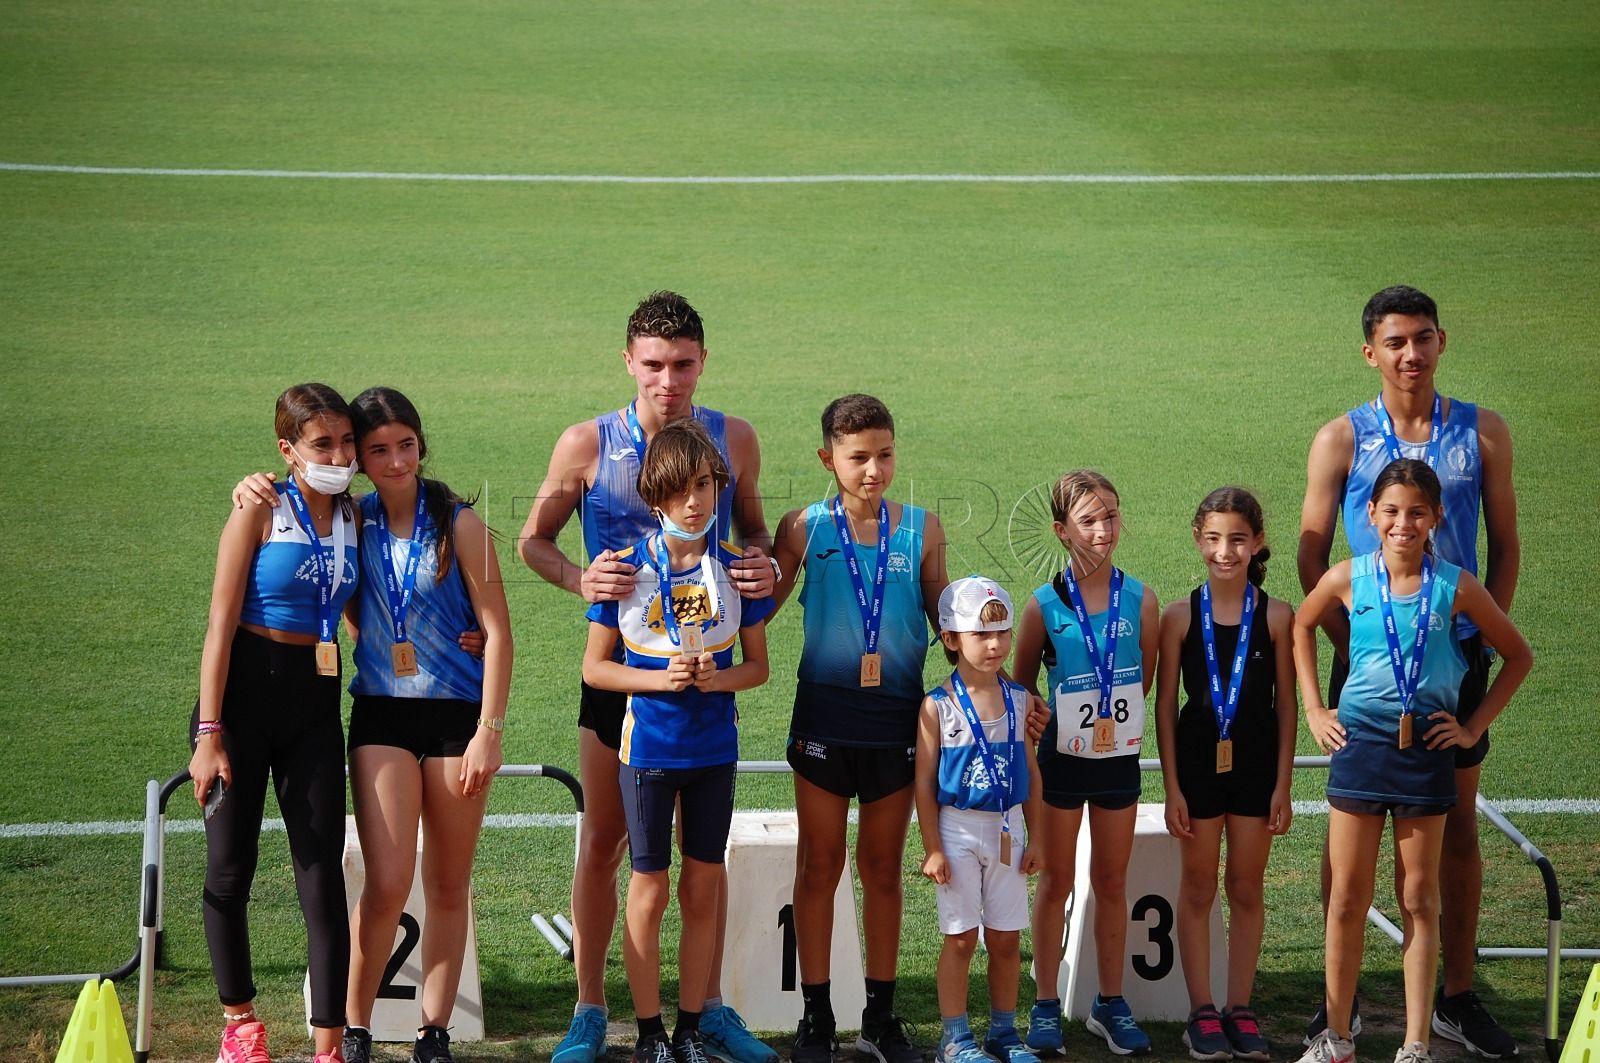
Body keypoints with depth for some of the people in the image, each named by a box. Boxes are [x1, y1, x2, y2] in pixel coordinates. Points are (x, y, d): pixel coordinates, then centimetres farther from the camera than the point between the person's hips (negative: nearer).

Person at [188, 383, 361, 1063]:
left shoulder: (353, 518, 6)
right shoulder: (261, 513, -7)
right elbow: (221, 625, -9)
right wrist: (208, 733, -14)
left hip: (316, 703, 3)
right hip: (244, 693, -3)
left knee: (323, 877, -2)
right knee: (229, 870, 5)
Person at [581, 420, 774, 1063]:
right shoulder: (628, 569, -7)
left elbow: (758, 665, 5)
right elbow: (594, 668, -4)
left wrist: (719, 678, -16)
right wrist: (661, 678, -18)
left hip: (714, 746, 2)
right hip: (648, 742, -2)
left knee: (702, 888, 8)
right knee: (650, 888, 4)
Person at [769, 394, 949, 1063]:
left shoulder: (921, 529, 1)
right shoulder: (805, 527, -3)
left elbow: (943, 618, 10)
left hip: (898, 718, 1)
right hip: (824, 715, -1)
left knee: (883, 869, 9)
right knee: (820, 867, 6)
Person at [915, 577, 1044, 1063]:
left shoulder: (1017, 700, 4)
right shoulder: (939, 706, -8)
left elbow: (1031, 772, 10)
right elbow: (925, 781, -7)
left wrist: (1034, 837, 8)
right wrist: (932, 848, -10)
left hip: (1007, 831, 4)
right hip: (959, 828, -4)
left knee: (1006, 938, 8)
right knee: (961, 937, 1)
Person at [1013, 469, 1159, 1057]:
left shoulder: (1140, 600, -4)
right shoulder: (1044, 606, -9)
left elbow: (1146, 676, 8)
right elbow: (1022, 687, 4)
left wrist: (1117, 719, 4)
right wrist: (1053, 723, -1)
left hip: (1118, 757, 2)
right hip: (1061, 758, -2)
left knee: (1112, 882, 10)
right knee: (1056, 881, 8)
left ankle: (1110, 1003, 20)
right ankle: (1046, 1004, 15)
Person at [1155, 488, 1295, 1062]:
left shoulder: (1276, 617, -4)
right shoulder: (1180, 617, -4)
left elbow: (1286, 704, 0)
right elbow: (1165, 705, -1)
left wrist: (1282, 785, -2)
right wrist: (1172, 787, -4)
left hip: (1255, 764, 0)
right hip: (1198, 762, 0)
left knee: (1247, 889, 8)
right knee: (1198, 889, 7)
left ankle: (1239, 1009, 16)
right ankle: (1202, 1013, 13)